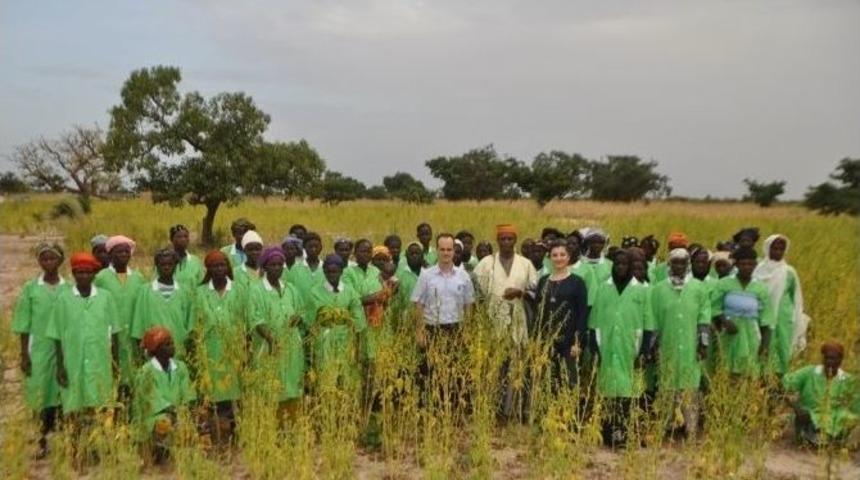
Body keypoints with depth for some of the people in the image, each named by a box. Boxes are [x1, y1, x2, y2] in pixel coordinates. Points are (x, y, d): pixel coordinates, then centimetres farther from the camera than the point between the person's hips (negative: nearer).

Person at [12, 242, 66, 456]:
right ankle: (44, 439, 16)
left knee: (63, 392, 3)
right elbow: (24, 325, 2)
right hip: (39, 348, 0)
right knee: (42, 393, 3)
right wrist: (24, 354, -2)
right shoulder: (30, 288, 1)